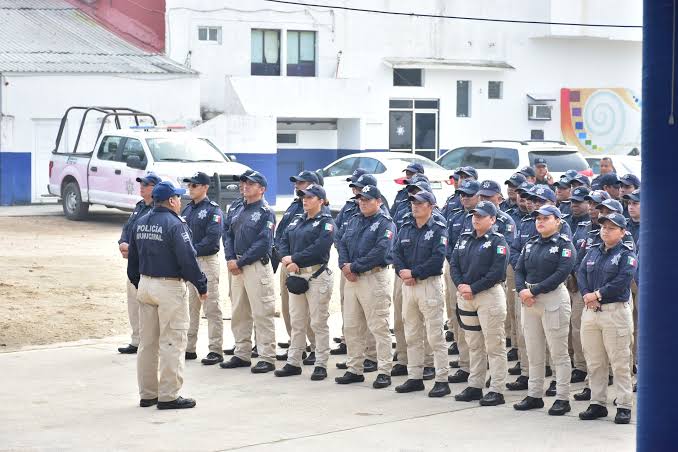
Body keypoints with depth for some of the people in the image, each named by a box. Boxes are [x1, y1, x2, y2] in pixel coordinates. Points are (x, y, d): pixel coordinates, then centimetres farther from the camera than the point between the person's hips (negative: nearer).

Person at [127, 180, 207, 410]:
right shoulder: (174, 225, -15)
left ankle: (147, 394, 19)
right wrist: (201, 286, -8)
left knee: (147, 342, 13)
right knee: (172, 342, -3)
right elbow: (188, 259, -18)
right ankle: (168, 396, -3)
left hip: (145, 285, 8)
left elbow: (132, 260, 15)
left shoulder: (140, 223, 9)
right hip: (170, 287, -8)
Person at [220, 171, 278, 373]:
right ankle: (242, 355, 22)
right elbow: (229, 235, 15)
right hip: (237, 267, 8)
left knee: (262, 314, -7)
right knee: (238, 313, 13)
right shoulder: (240, 210, 16)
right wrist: (230, 259, -2)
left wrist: (241, 262, -15)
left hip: (257, 266, -8)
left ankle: (267, 358, -5)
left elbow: (263, 243, -16)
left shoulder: (265, 212, -8)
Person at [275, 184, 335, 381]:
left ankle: (321, 365, 3)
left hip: (317, 277, -7)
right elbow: (283, 242, 9)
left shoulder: (326, 222, -6)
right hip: (295, 276, 7)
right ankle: (293, 363, 16)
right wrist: (286, 259, -11)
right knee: (296, 322, 11)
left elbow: (319, 248, -18)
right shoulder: (297, 221, 16)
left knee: (318, 323, -2)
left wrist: (294, 259, -16)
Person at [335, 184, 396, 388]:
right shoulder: (354, 221, 16)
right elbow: (342, 244, 12)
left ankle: (384, 372, -2)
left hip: (374, 278, -8)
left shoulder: (385, 223, -8)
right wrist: (344, 265, -8)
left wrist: (354, 267, -17)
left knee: (379, 327, -5)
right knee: (351, 327, 11)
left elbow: (380, 252, -18)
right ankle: (354, 369, 20)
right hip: (351, 279, 8)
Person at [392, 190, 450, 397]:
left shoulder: (438, 230, -6)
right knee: (412, 335, 11)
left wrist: (413, 273, -15)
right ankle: (414, 377, 19)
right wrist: (402, 272, -13)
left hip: (430, 284, -7)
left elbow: (437, 259, -16)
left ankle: (442, 380, -4)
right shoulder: (405, 229, 13)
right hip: (408, 285, 7)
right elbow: (396, 254, 6)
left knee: (435, 336, -6)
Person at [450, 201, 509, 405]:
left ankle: (496, 390, -2)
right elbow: (454, 265, 10)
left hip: (490, 295, -7)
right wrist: (460, 285, -9)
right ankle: (474, 386, 21)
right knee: (474, 345, 14)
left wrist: (473, 288, -16)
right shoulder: (464, 239, 12)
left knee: (494, 346, -4)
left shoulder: (497, 241, -7)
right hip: (465, 296, 7)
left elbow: (497, 272, -15)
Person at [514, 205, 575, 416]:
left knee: (559, 353, -3)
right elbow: (519, 270, 10)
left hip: (554, 298, -7)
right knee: (533, 353, 11)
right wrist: (521, 290, -10)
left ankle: (562, 398, 1)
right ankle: (534, 395, 19)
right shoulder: (530, 244, 14)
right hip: (529, 301, 7)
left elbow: (561, 273, -16)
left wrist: (534, 290, -17)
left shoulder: (564, 245, -6)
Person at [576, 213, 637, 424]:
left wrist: (598, 294, -15)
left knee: (619, 363, -3)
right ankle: (597, 403, 18)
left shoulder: (627, 255, -3)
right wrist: (587, 295, -12)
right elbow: (581, 274, 5)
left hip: (616, 311, -6)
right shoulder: (593, 252, 15)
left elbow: (622, 281, -16)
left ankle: (624, 406, 2)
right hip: (591, 311, 6)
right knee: (594, 362, 10)